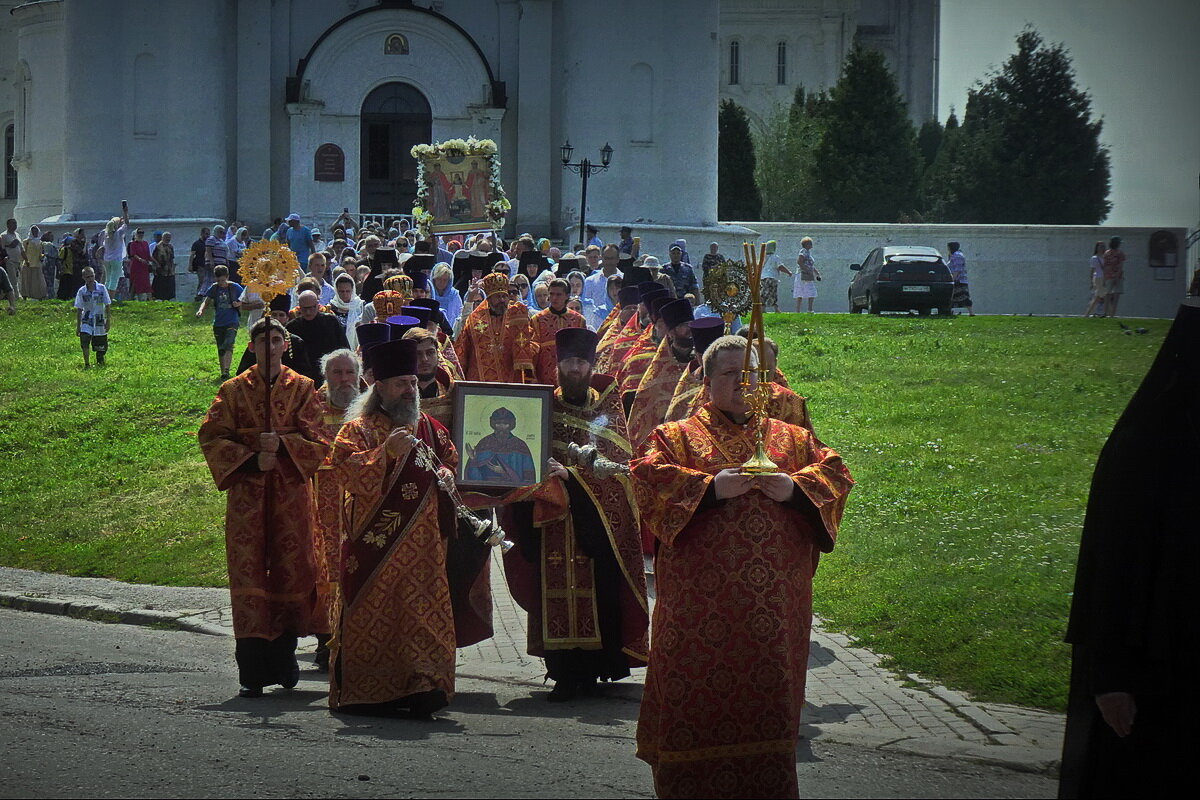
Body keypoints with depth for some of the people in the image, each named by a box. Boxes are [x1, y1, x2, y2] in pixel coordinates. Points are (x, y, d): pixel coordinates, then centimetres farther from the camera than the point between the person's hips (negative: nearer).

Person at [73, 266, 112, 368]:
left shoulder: (102, 288, -5)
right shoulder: (81, 291, -3)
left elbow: (108, 306, 1)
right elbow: (79, 310, 2)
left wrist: (108, 321, -3)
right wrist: (78, 326, 1)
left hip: (100, 321, 0)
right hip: (87, 320, 0)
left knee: (101, 346, 6)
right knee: (84, 340, -21)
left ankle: (100, 361, 35)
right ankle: (86, 364, -14)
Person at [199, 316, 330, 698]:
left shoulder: (302, 389, 8)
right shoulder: (234, 390, 7)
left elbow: (317, 440, 1)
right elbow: (212, 437, 0)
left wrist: (282, 445, -17)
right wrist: (252, 459, -13)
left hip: (291, 493, 1)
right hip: (247, 494, 0)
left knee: (290, 572, 2)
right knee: (249, 575, -6)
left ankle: (284, 658, 18)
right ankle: (252, 671, -7)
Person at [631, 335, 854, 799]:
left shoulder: (790, 439, 18)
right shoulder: (677, 436, 9)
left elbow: (834, 472, 10)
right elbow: (647, 476, -6)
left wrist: (795, 488, -10)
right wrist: (710, 487, -17)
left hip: (775, 599, 2)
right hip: (701, 599, -2)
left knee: (771, 694, 0)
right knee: (698, 701, -4)